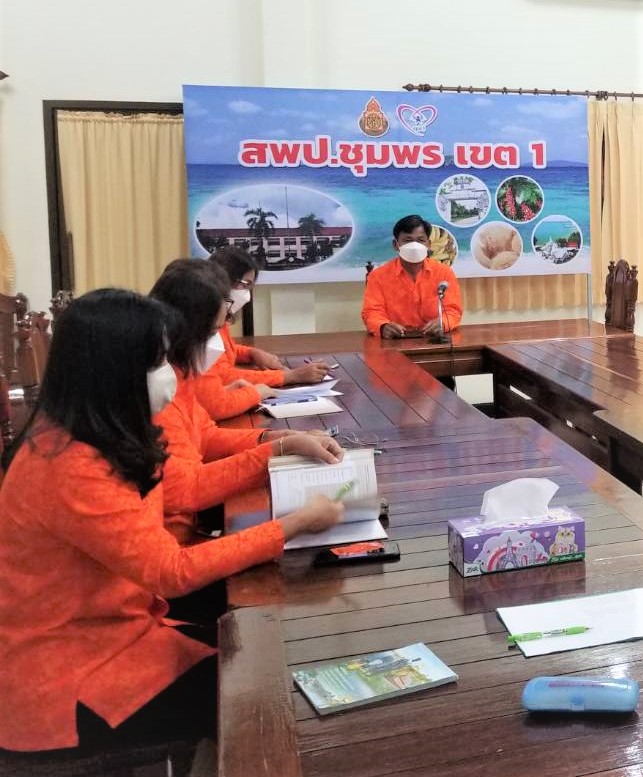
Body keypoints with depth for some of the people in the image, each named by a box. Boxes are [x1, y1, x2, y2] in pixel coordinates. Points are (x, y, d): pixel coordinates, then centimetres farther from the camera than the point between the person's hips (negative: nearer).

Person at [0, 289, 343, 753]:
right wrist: (296, 525, -21)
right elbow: (173, 571, -26)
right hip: (59, 676, -8)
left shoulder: (92, 435, -2)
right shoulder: (73, 471, -31)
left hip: (100, 625, 8)